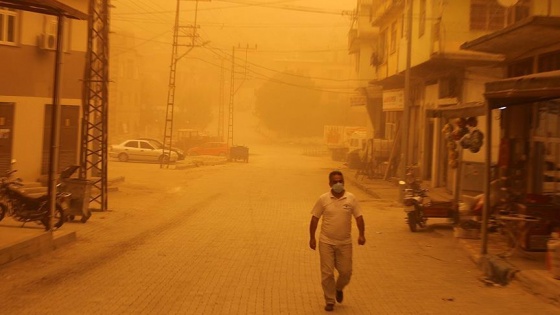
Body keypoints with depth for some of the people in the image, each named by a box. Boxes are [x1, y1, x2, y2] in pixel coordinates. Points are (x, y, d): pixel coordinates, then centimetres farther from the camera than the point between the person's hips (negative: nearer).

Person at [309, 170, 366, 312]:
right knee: (327, 273, 1)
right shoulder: (323, 199, -6)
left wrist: (361, 234, -13)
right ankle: (330, 301, 15)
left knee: (346, 271, 5)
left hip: (345, 243, 1)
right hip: (326, 242, -1)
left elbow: (359, 217, -1)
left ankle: (339, 289, 37)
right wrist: (312, 237, -4)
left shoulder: (351, 198, -4)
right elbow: (314, 218, -1)